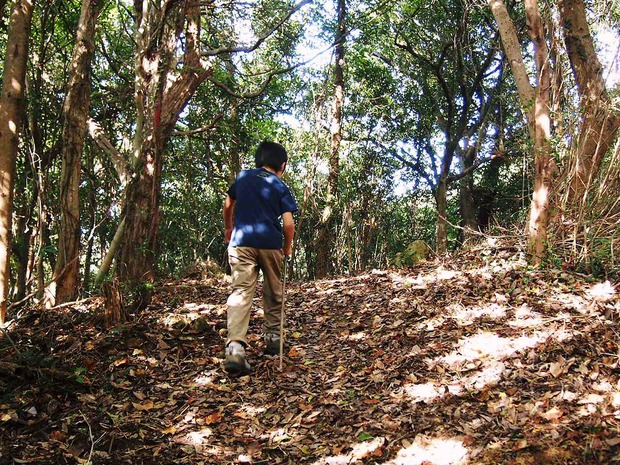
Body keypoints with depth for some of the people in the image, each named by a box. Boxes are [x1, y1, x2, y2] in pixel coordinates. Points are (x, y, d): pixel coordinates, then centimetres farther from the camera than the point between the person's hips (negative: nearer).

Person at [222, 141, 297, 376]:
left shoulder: (242, 177, 13)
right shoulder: (280, 187, 4)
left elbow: (228, 206, 26)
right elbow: (288, 223, -6)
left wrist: (228, 229, 43)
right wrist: (287, 247, 11)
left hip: (241, 242, 1)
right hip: (270, 244, -1)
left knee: (240, 292, -8)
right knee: (273, 292, 19)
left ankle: (235, 348, -24)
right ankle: (273, 337, 29)